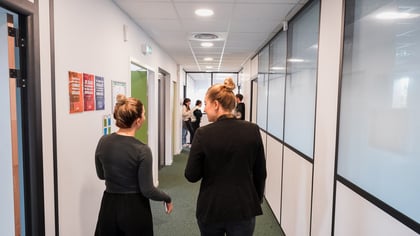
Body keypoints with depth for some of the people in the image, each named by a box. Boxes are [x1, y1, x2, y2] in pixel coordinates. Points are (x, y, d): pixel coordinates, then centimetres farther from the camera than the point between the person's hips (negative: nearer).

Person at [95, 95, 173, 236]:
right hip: (135, 209, -4)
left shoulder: (103, 142, -7)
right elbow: (147, 190, -16)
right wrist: (167, 199, 1)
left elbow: (101, 175, 8)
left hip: (109, 206, 5)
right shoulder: (142, 150, -21)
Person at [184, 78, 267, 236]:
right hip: (243, 208, 1)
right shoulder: (252, 130, -9)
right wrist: (257, 201, 13)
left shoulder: (203, 134, -16)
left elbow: (191, 175, -10)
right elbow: (260, 173, 0)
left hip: (210, 209, -1)